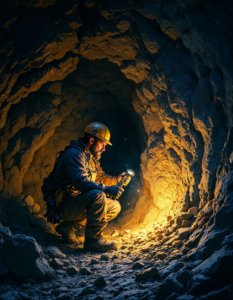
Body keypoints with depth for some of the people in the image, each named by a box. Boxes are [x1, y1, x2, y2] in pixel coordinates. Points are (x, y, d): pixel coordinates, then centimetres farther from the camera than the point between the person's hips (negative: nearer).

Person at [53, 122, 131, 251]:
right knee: (97, 196, -33)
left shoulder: (92, 157, 16)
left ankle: (69, 227, 5)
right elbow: (80, 181, -30)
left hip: (78, 204, 10)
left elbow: (100, 177, 26)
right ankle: (93, 239, -21)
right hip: (65, 205, -10)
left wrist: (116, 179, 7)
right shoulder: (74, 154, -17)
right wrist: (107, 189, -35)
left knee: (115, 207, 8)